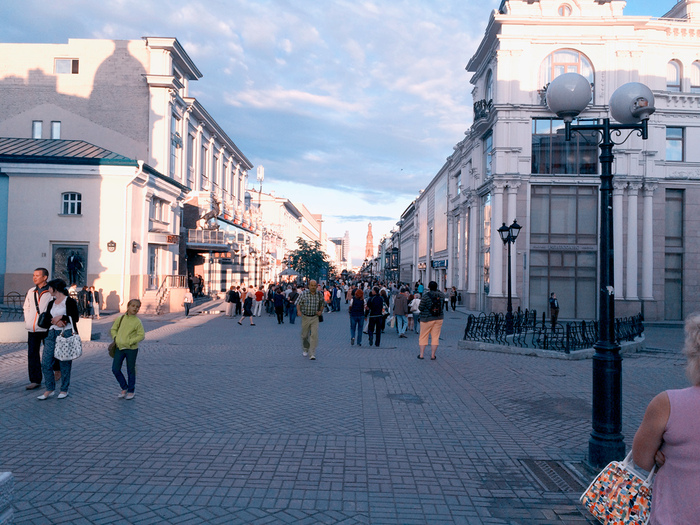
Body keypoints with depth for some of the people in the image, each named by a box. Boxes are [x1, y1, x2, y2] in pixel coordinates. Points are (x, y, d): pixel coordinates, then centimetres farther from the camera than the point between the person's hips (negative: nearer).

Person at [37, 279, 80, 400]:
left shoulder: (70, 301, -4)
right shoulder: (51, 303, 16)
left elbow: (75, 318, -8)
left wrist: (61, 317, -16)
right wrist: (55, 321, -11)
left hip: (66, 334, -6)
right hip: (52, 334, 6)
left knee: (64, 363, 1)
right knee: (45, 362, 0)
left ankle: (64, 390, 13)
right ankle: (50, 389, 11)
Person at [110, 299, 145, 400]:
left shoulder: (137, 321, -8)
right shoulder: (120, 319, 3)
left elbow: (141, 335, -11)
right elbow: (113, 329, 14)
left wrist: (130, 342, -19)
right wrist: (115, 338, -3)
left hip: (131, 349, -4)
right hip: (119, 348, 4)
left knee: (131, 371, 6)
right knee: (115, 369, 5)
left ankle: (131, 391, 22)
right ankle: (124, 388, 24)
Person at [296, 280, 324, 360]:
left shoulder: (320, 294, 1)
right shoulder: (304, 293, -4)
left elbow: (323, 303, 15)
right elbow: (298, 303, -1)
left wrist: (321, 311, 0)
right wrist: (298, 311, -18)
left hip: (315, 318, 0)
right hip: (305, 317, 0)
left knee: (314, 335, -11)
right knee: (304, 335, 13)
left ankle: (312, 354, -8)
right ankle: (305, 349, 39)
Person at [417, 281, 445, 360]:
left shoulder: (425, 296, -14)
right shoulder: (441, 295, -2)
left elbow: (421, 308, -11)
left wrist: (419, 306, 11)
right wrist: (437, 290, 29)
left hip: (427, 319, -3)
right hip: (439, 318, 3)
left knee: (423, 336, 8)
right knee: (435, 337, 7)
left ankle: (421, 354, 10)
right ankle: (433, 355, 9)